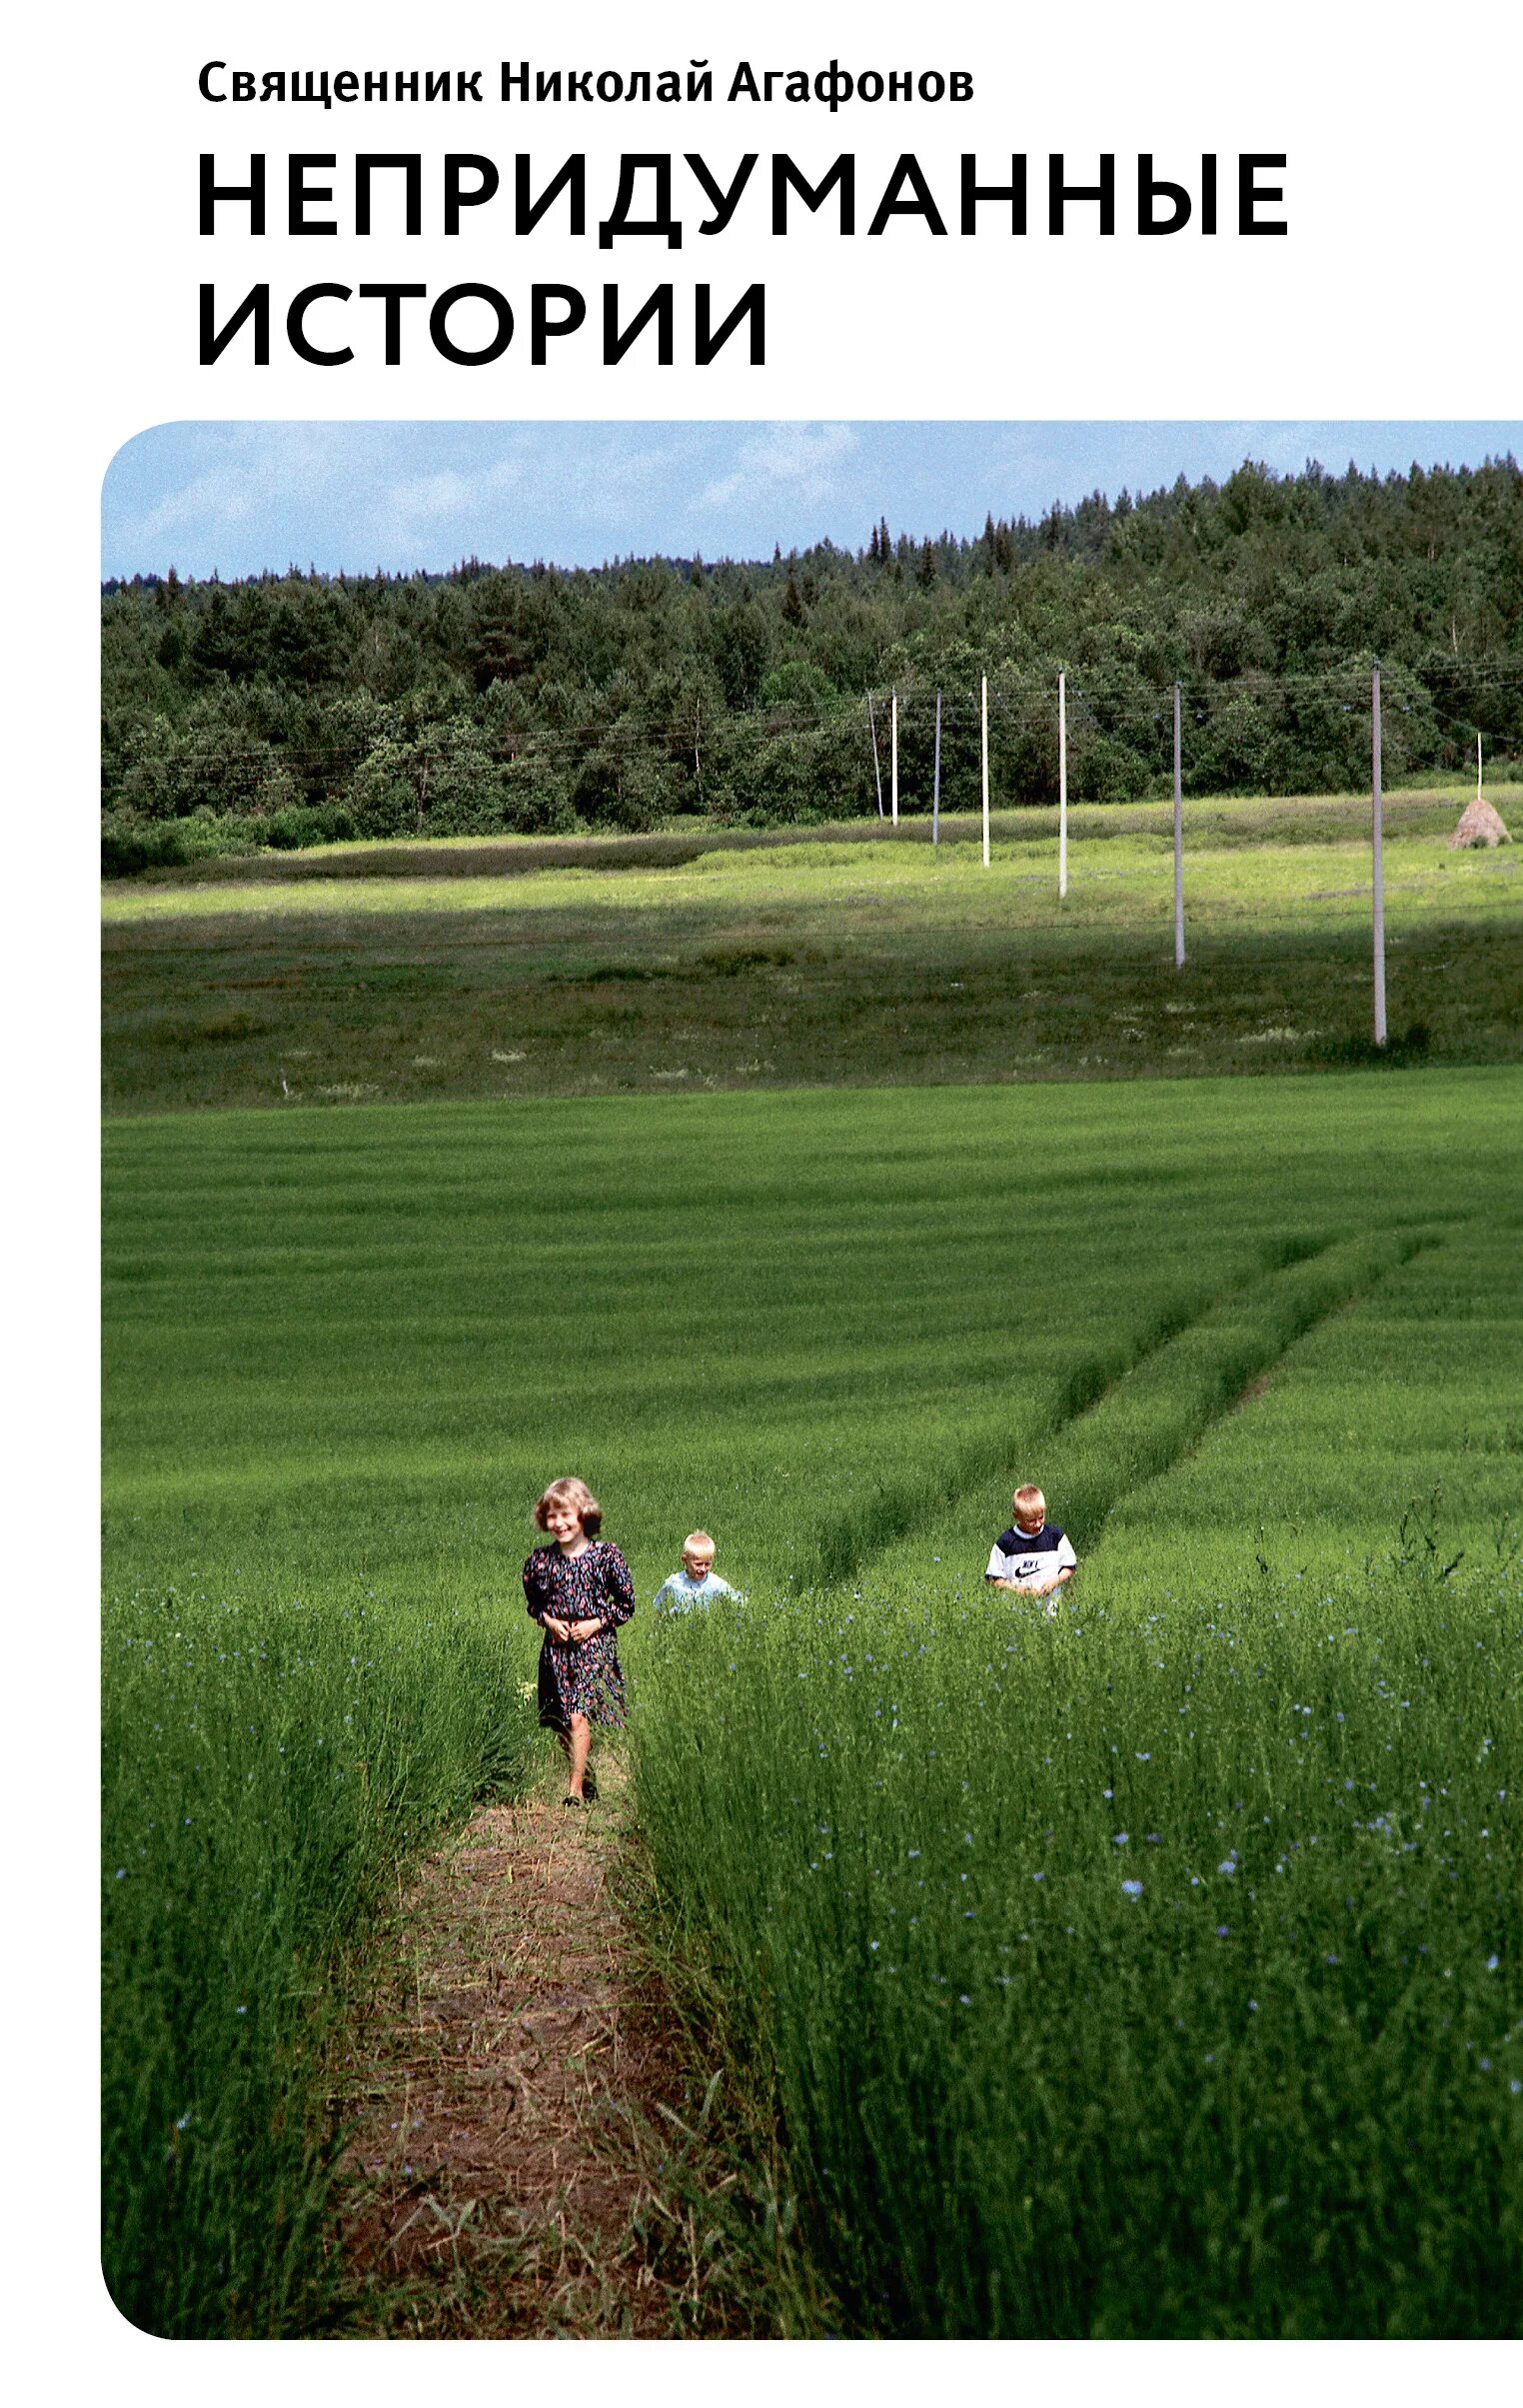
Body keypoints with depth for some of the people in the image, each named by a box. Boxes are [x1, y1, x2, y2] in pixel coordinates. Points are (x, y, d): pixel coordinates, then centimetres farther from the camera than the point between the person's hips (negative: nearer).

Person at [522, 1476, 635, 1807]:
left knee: (578, 1716, -16)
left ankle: (576, 1789, -15)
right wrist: (548, 1620, -2)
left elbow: (626, 1604, 1)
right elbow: (532, 1602, 17)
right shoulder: (540, 1560, 3)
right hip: (555, 1647, 4)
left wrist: (595, 1623, -10)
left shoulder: (606, 1556, -6)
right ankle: (586, 1776, 23)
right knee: (560, 1724, 6)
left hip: (594, 1646, -4)